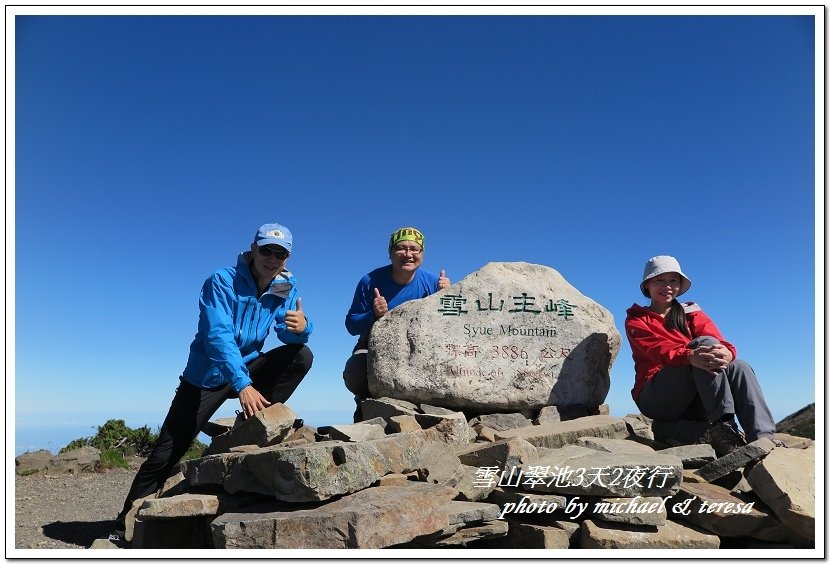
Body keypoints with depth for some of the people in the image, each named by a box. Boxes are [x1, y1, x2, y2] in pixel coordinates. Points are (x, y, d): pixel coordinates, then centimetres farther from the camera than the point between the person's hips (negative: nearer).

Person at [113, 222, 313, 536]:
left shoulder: (286, 289, -5)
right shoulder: (222, 282, -21)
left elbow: (290, 335, -10)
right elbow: (218, 336, -32)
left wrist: (301, 328, -36)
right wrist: (242, 385, -44)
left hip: (246, 368, 4)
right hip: (206, 377, -4)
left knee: (301, 355, -18)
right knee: (165, 455, -5)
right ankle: (124, 525, 14)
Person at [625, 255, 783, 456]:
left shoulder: (691, 313, 19)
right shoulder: (636, 320, 9)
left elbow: (719, 341, -2)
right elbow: (657, 349, -14)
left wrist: (726, 352, -29)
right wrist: (690, 356, -37)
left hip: (694, 403, 4)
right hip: (656, 398, -4)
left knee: (738, 366, -23)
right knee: (704, 342, -25)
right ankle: (721, 426, -38)